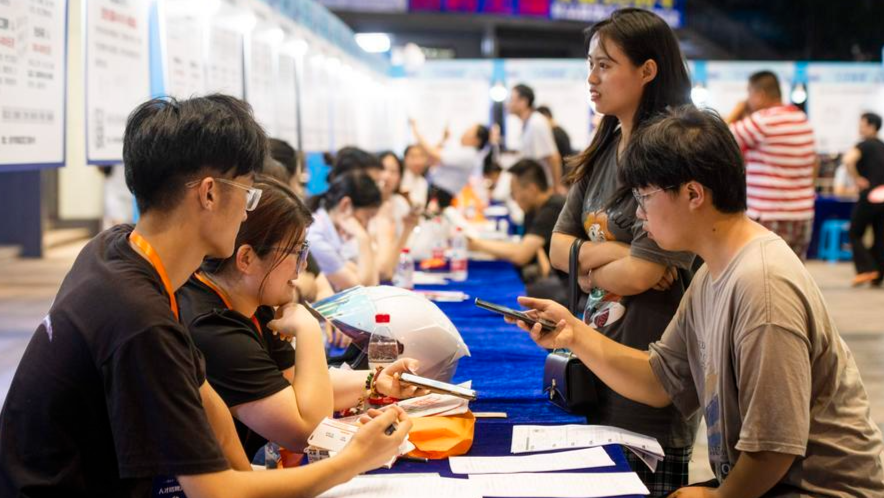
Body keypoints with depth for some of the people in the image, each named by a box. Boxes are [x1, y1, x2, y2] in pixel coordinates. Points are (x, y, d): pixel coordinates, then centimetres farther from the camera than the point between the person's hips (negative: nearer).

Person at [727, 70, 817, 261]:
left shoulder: (762, 120, -13)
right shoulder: (803, 119, 11)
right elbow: (813, 163, 19)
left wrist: (736, 113, 7)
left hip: (770, 218, -7)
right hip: (803, 214, 7)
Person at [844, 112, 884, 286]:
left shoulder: (865, 145, -7)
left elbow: (848, 160, -27)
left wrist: (857, 179, -16)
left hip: (869, 195, -6)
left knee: (855, 234, 4)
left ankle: (866, 269, -9)